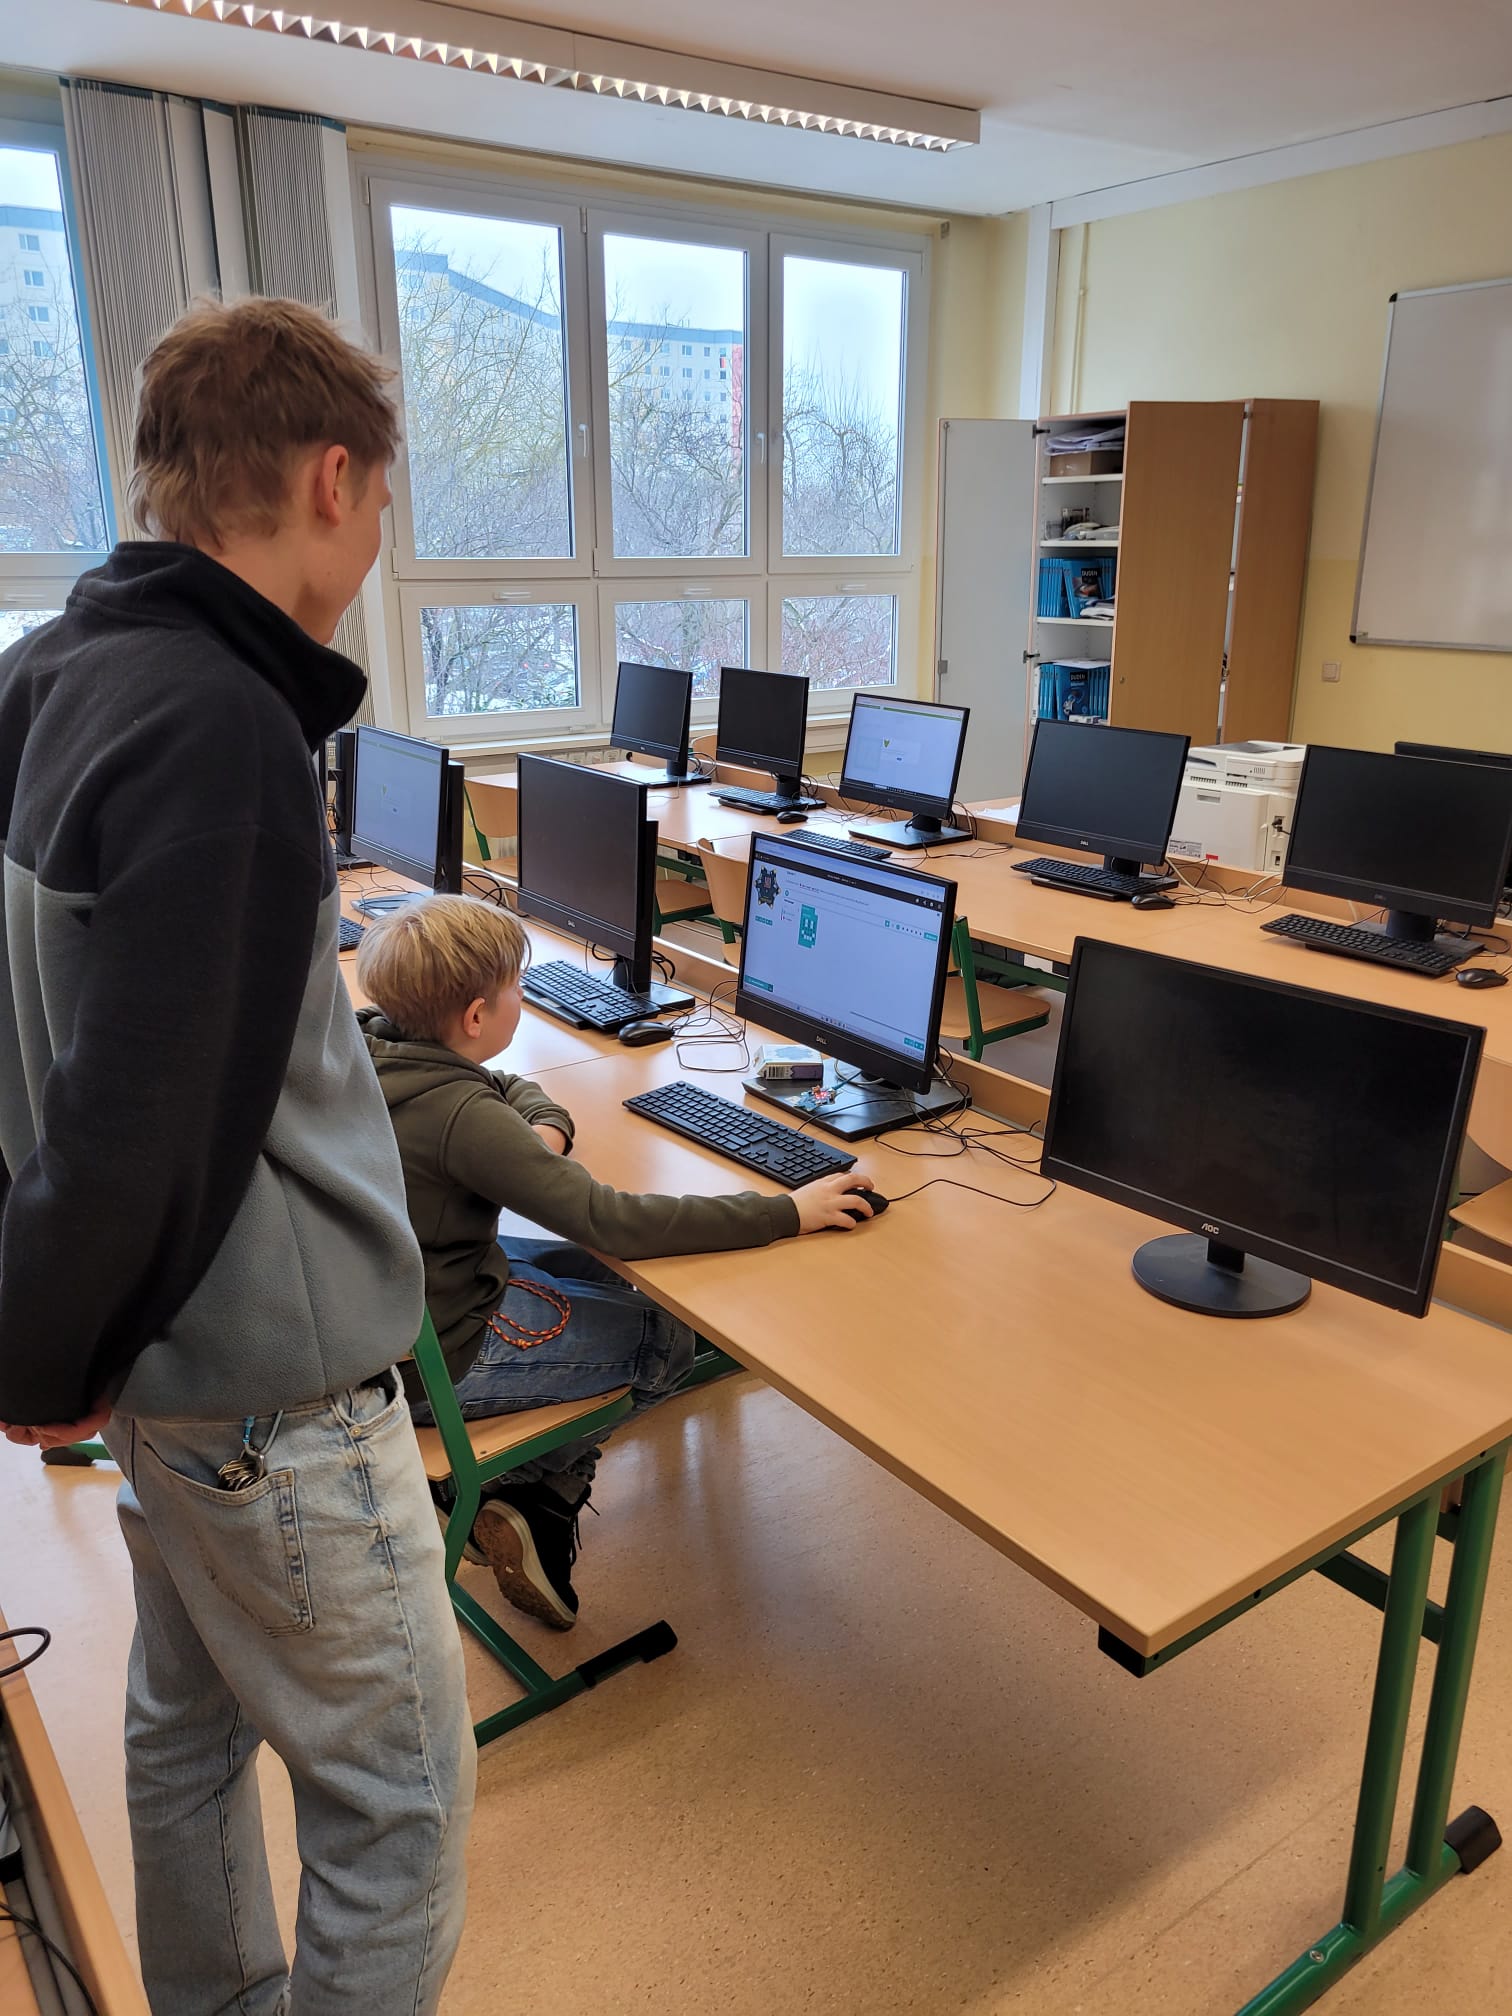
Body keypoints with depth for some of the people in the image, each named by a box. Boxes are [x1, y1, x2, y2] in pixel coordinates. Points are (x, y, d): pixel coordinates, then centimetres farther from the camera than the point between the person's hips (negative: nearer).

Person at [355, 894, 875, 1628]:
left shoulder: (370, 1047, -4)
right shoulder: (459, 1118, -31)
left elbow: (509, 1088, 12)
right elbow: (613, 1220, -32)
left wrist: (545, 1130, -12)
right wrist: (785, 1213, -28)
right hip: (437, 1361, -8)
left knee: (603, 1275, 21)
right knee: (669, 1338, 4)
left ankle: (539, 1492, 21)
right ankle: (534, 1488, 16)